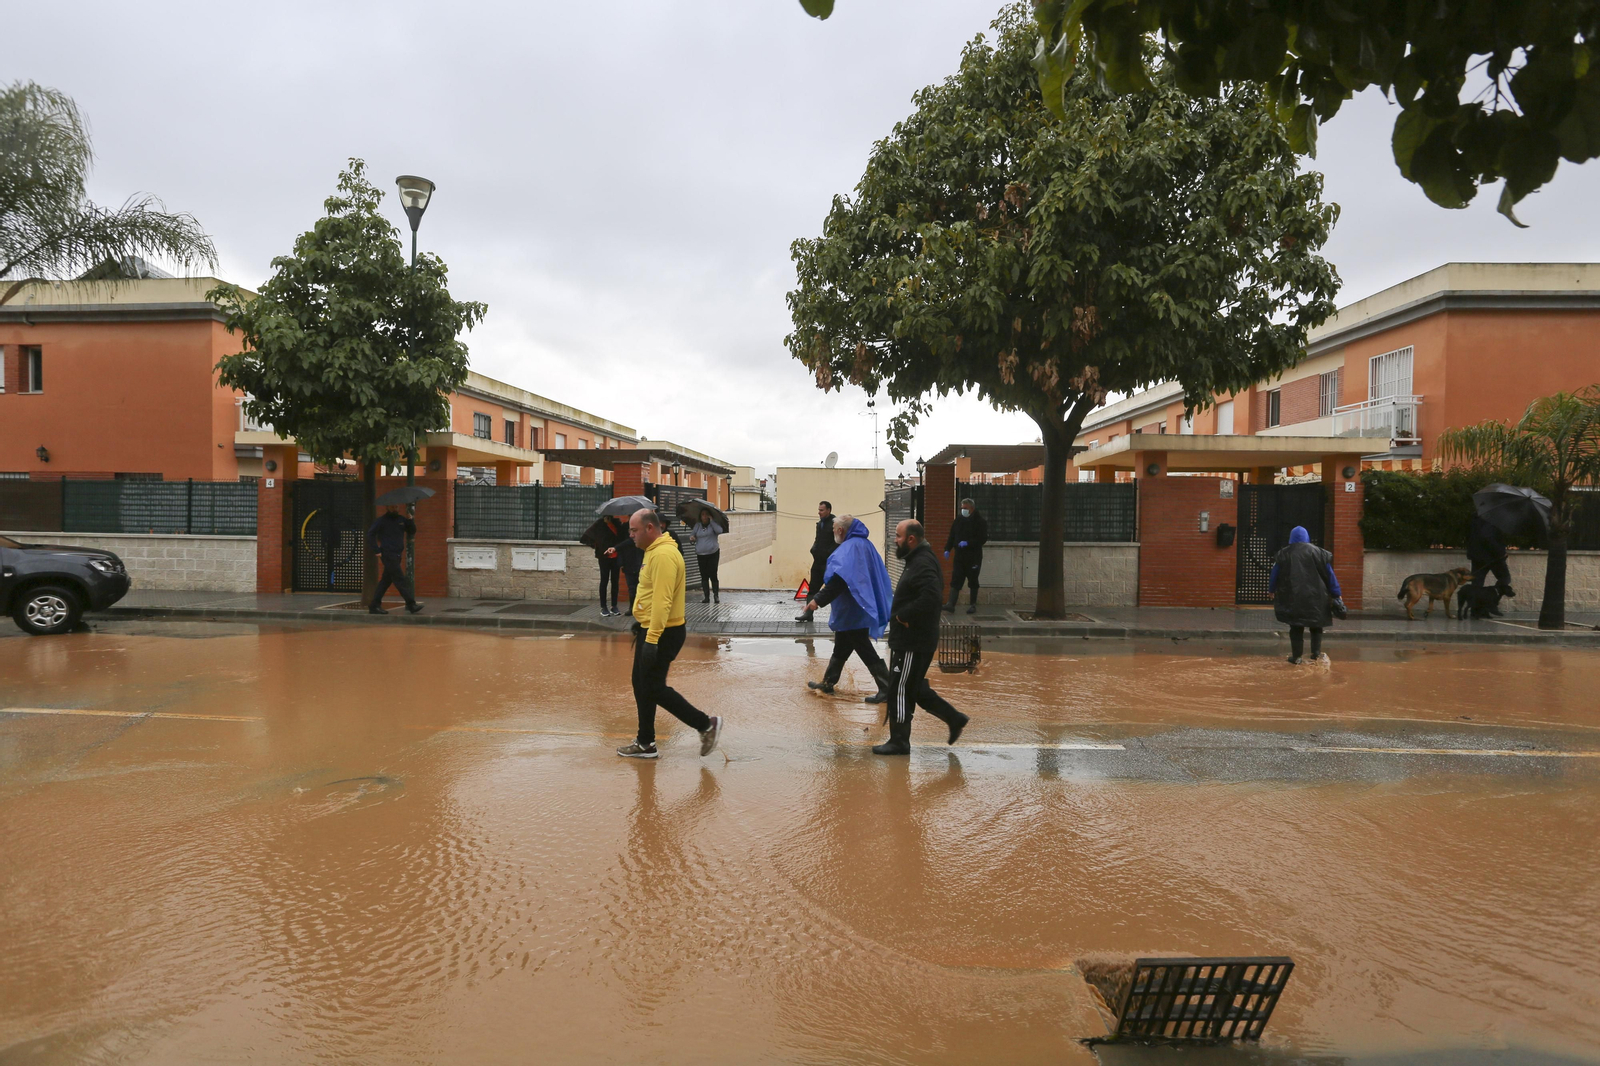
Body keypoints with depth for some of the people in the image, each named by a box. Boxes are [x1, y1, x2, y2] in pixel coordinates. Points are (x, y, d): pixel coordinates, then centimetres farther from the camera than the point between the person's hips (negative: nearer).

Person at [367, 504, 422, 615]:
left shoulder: (401, 519, 13)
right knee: (400, 580, -10)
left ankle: (374, 606, 16)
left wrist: (410, 520, -5)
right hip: (388, 555, -7)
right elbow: (370, 534, -7)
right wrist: (376, 551, -12)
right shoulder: (382, 520, -4)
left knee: (386, 581, 10)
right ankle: (411, 604, -11)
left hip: (397, 555, 7)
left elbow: (412, 531, 12)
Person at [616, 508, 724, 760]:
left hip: (662, 634, -10)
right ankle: (645, 743, 24)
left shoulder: (663, 555, -22)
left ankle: (706, 724, 5)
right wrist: (642, 627, 24)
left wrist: (652, 639, -28)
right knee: (641, 685, 15)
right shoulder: (654, 551, 12)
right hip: (649, 629, 10)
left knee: (654, 687, -4)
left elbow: (661, 600, -27)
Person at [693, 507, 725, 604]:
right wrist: (692, 538, -6)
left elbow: (719, 531, -17)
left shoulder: (713, 524, 1)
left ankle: (716, 596, 3)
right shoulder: (697, 525, 12)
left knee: (713, 575, -7)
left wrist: (711, 520, -14)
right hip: (701, 554, 4)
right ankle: (706, 597, 10)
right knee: (704, 576, 4)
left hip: (713, 553, -4)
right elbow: (693, 534, 16)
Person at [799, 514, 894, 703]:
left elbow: (839, 579, -31)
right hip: (858, 609, 10)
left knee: (866, 651, -4)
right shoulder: (865, 544, 11)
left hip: (852, 610, -10)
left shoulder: (848, 549, -18)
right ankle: (828, 682, 30)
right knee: (840, 648, 19)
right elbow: (881, 573, 18)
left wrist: (819, 600, -34)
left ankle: (886, 689, -1)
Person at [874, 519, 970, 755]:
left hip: (912, 643, -11)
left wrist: (903, 615, -24)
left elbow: (931, 597, -34)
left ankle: (899, 742, 10)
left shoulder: (923, 564, -19)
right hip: (909, 639, 11)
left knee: (900, 691, -1)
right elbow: (930, 596, 22)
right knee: (914, 689, 19)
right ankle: (954, 719, 26)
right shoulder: (918, 560, 14)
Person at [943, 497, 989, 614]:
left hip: (973, 557, -4)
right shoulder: (958, 520, 8)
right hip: (959, 556, 4)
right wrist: (947, 549, 3)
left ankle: (973, 605, 16)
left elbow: (983, 539, -11)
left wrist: (968, 543, -19)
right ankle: (951, 604, -8)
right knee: (955, 580, -4)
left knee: (973, 582, 6)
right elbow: (951, 536, 14)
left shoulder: (979, 521, -6)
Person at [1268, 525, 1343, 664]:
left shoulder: (1284, 554, 2)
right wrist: (1337, 594, 6)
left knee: (1296, 627, 6)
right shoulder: (1317, 552, -1)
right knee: (1316, 625, 16)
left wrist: (1272, 590, 25)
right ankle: (1316, 653, 10)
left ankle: (1296, 656, 5)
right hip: (1315, 597, 0)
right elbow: (1329, 574, 1)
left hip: (1293, 597, 0)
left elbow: (1274, 575, 8)